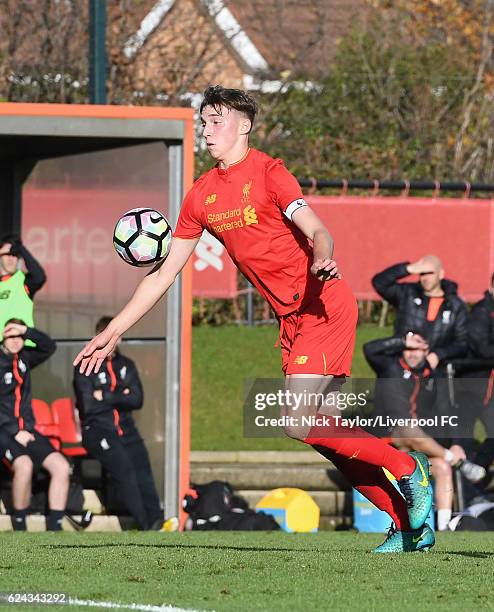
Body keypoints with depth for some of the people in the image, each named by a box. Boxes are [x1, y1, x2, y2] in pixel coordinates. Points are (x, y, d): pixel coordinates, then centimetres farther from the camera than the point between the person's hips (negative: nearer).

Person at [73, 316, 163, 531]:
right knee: (123, 465, -26)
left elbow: (137, 400, 5)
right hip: (97, 430, -4)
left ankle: (156, 518, -32)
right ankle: (146, 523, -29)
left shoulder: (126, 365, 18)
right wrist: (120, 398, -1)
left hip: (126, 430, 4)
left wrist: (106, 397, -6)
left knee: (141, 466, -20)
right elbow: (89, 406, -8)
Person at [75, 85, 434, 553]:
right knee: (323, 433, 3)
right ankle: (408, 524, 11)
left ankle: (407, 467, -3)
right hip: (290, 319, 7)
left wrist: (322, 260, -44)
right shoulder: (201, 196, 11)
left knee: (297, 423, -18)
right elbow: (164, 274, 15)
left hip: (324, 307, -7)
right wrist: (112, 333, 12)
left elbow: (316, 229, -21)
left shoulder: (267, 172, -9)